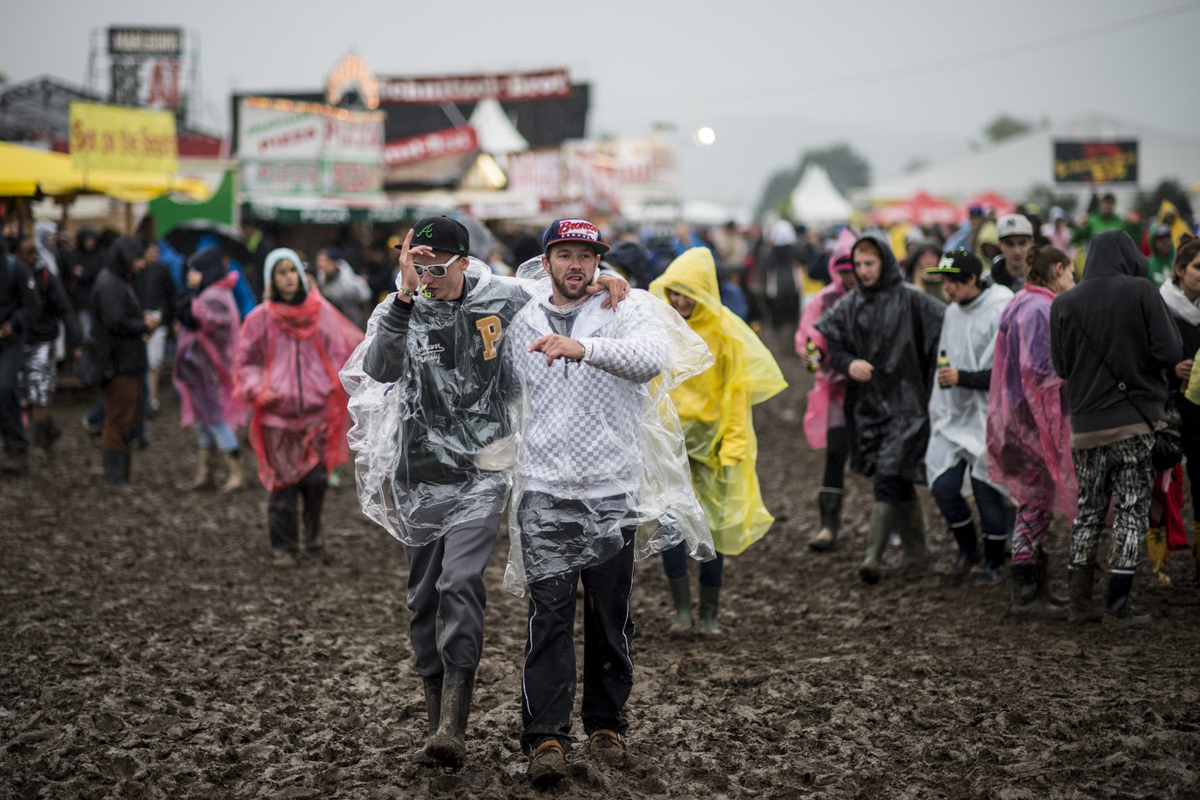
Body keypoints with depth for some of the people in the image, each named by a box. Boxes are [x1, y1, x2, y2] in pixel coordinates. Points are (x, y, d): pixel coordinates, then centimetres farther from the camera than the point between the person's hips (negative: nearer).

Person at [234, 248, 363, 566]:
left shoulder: (320, 312, 6)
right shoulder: (261, 318, 1)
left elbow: (338, 353, 11)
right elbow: (244, 362, 8)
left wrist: (331, 390, 0)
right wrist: (259, 390, -8)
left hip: (316, 411, 1)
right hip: (277, 414, -1)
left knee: (317, 480, -1)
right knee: (283, 482, -3)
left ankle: (312, 536, 19)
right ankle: (283, 546, 7)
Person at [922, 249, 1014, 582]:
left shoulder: (1000, 314, -14)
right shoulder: (952, 312, 11)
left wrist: (962, 378, -23)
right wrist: (937, 409, 24)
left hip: (986, 420, -6)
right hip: (953, 417, 6)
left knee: (987, 492, 0)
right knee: (943, 487, -2)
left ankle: (994, 561, 19)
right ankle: (967, 547, 22)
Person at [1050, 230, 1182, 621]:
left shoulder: (1064, 304, 2)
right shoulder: (1141, 291, -7)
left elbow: (1062, 367, 5)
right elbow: (1169, 352, -11)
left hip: (1086, 425, 3)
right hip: (1135, 421, -3)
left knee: (1088, 511, 13)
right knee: (1132, 511, 6)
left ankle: (1080, 599, 8)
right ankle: (1119, 596, -1)